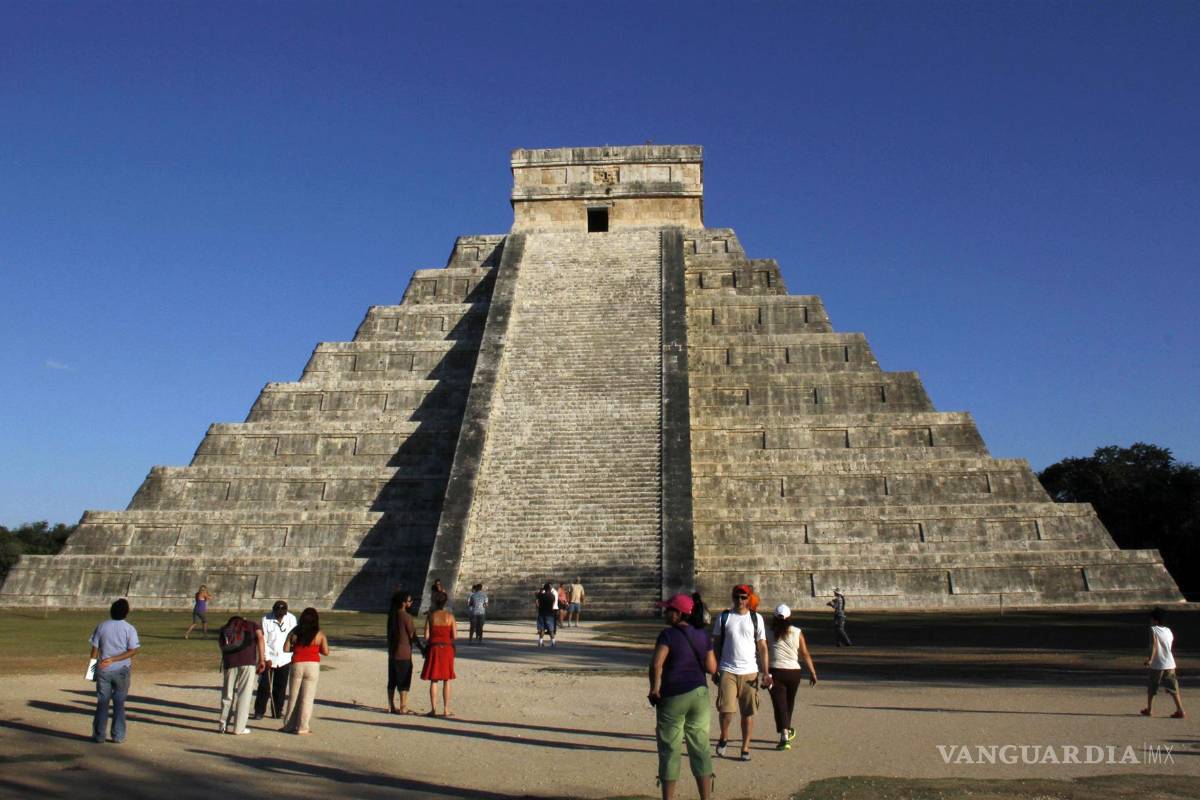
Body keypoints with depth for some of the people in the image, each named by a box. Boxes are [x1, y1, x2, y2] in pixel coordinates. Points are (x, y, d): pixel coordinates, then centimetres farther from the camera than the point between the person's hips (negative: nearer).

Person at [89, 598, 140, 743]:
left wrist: (93, 666, 8)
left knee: (102, 703, 11)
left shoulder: (101, 626, -1)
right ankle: (117, 736, 10)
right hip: (121, 670, -1)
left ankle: (99, 735, 14)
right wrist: (113, 659, -12)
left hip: (103, 670, 2)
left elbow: (95, 648, 1)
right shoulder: (130, 629, -6)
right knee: (119, 703, 7)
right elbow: (133, 651, -13)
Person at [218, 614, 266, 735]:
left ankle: (223, 724, 16)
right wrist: (262, 659, -4)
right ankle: (238, 727, 5)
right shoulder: (252, 625, 20)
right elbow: (260, 638, 1)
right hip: (248, 662, -2)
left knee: (227, 695, 15)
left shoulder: (224, 629, 28)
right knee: (244, 694, 3)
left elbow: (221, 646, 16)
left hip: (229, 663, 2)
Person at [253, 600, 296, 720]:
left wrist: (293, 657, 5)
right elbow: (263, 641, -10)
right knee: (264, 686, -1)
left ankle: (277, 712, 16)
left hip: (284, 659, 2)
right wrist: (267, 658, -14)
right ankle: (259, 712, 9)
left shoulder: (291, 619, -3)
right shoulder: (266, 619, -11)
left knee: (281, 687, 7)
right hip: (269, 658, -2)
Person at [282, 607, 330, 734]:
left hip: (297, 665, 2)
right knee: (307, 698, 3)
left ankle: (290, 725, 20)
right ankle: (302, 728, 2)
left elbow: (286, 649, 1)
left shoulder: (294, 633, 2)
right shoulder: (320, 634, -3)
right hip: (313, 665, -2)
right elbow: (326, 652, -1)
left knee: (293, 697, 14)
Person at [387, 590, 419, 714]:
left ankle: (391, 706, 18)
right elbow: (412, 635, -11)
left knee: (392, 681, 13)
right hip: (404, 653, -7)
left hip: (392, 652, 7)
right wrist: (421, 648, 0)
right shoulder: (406, 616, -17)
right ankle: (403, 708, 2)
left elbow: (390, 633, 11)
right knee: (404, 682, 0)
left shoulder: (392, 615, 5)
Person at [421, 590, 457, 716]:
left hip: (434, 648, 0)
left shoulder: (431, 616, -4)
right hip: (447, 648, 0)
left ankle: (433, 710, 7)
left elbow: (426, 636, -6)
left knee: (433, 681, 8)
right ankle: (446, 710, 8)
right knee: (446, 681, 8)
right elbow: (454, 636, -5)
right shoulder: (450, 616, -4)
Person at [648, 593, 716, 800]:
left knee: (669, 750, 6)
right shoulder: (702, 635, 4)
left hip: (673, 697, -5)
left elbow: (656, 663, -25)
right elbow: (711, 668, 4)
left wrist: (654, 688, -12)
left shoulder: (668, 634, -12)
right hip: (699, 694, 5)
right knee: (700, 748, 11)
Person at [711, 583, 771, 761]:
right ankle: (724, 738, 18)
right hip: (727, 671, -1)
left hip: (750, 672, 1)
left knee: (748, 713, 5)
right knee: (726, 710, -8)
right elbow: (717, 645, 9)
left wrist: (766, 673, -2)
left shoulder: (756, 618, 5)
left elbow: (762, 647, 5)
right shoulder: (723, 617, 4)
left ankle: (745, 748, 18)